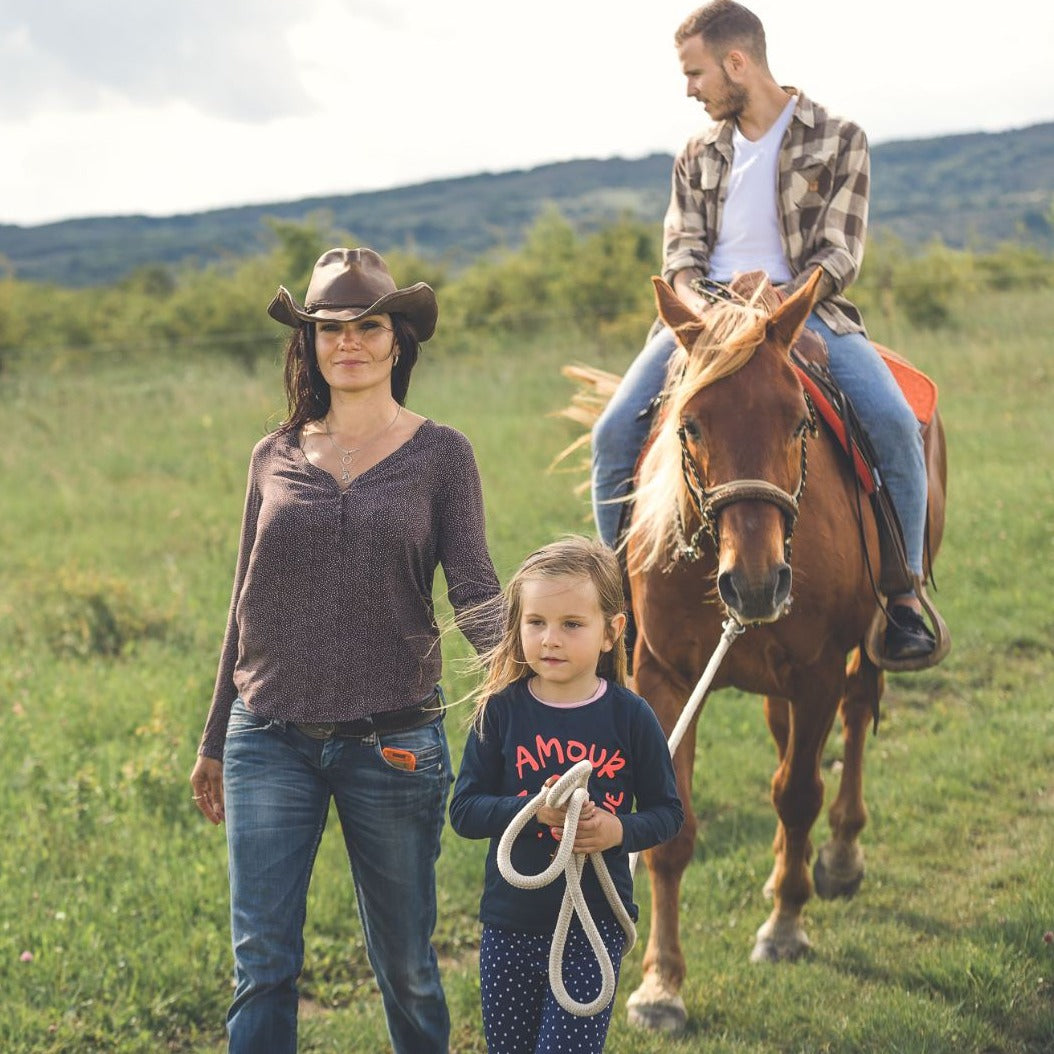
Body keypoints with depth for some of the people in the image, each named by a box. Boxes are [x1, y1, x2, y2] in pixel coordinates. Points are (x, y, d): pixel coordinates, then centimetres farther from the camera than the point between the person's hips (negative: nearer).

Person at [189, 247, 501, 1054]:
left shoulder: (441, 455, 0)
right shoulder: (275, 458, 7)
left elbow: (474, 589, -7)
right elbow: (249, 605, 14)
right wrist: (214, 742, 18)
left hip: (393, 743, -2)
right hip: (270, 742, 2)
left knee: (405, 963, 11)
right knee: (263, 963, 0)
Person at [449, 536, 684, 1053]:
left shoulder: (629, 716, -6)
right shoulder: (501, 711, -5)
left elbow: (667, 812, 1)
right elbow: (463, 811, -7)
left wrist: (620, 830, -19)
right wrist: (536, 810, -22)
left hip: (595, 922, -1)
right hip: (510, 923, 2)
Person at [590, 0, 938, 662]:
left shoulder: (838, 140, 5)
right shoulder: (700, 155, 17)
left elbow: (839, 257, -3)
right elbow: (681, 251, 8)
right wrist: (699, 304, -16)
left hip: (805, 310, -3)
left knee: (894, 423, -27)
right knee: (615, 430, -19)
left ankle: (905, 598, -12)